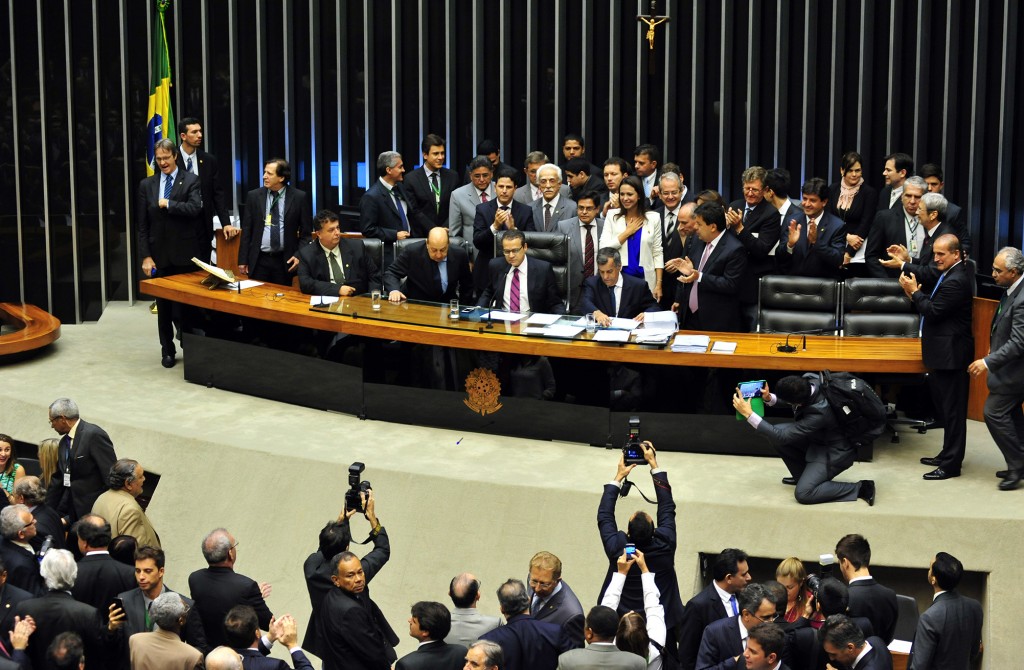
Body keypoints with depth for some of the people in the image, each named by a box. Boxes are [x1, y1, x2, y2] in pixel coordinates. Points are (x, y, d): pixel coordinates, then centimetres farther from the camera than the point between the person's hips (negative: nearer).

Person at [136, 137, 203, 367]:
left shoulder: (191, 181, -1)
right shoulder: (147, 185, 8)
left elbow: (194, 208, -18)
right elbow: (142, 225, 5)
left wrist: (167, 204, -12)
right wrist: (146, 256, -1)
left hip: (185, 255, -3)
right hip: (159, 255, 3)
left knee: (186, 304, -1)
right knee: (163, 306, 9)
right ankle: (167, 350, 18)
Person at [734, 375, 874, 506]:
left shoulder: (819, 412, -39)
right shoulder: (808, 380, -20)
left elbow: (782, 437, -33)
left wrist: (748, 414, -33)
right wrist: (770, 399, -17)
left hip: (834, 453, -8)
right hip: (818, 437, 8)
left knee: (803, 493, -17)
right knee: (775, 433, -5)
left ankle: (860, 488, -5)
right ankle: (803, 475, 14)